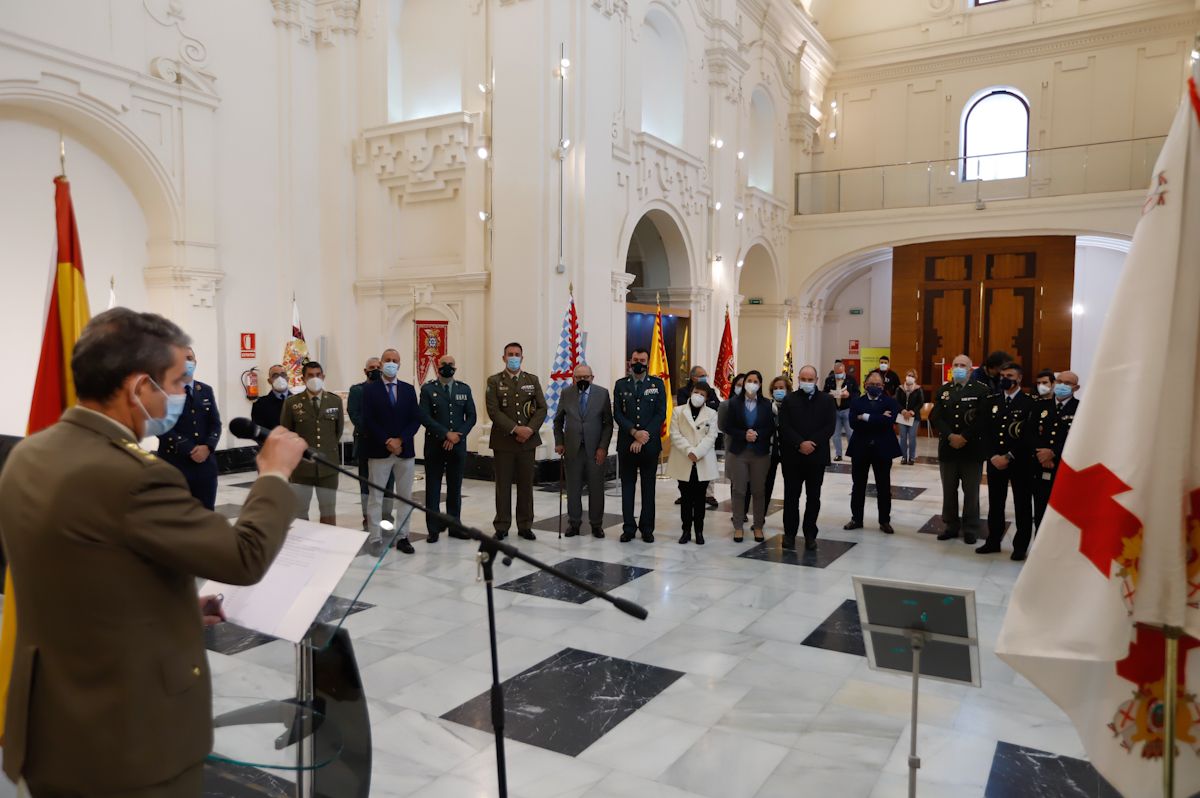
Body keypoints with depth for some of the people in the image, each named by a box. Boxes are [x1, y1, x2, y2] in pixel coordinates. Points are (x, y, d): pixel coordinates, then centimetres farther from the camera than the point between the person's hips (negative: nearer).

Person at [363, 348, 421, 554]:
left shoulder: (408, 389, 9)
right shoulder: (370, 389, 1)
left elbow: (415, 419, 3)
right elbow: (368, 420, -7)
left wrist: (400, 440, -11)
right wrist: (387, 442, -15)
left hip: (405, 450, 3)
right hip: (378, 451, -3)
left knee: (405, 496, 7)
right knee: (375, 496, 1)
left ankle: (402, 537, 16)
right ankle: (375, 539, 7)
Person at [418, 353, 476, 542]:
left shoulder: (464, 389, 9)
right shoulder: (428, 389, 1)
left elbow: (471, 417, 5)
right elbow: (424, 417, -8)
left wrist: (457, 437, -8)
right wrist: (446, 434, -14)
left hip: (458, 445, 3)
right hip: (435, 445, -2)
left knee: (455, 488, 8)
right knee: (433, 489, 2)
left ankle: (454, 527, 17)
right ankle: (434, 529, 9)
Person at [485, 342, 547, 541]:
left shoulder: (532, 380, 9)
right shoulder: (494, 381, 1)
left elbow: (542, 408, 4)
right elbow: (493, 411, -8)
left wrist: (530, 429, -11)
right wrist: (515, 429, -16)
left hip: (528, 440, 2)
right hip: (503, 441, -2)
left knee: (526, 484, 6)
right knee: (503, 485, 4)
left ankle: (525, 526, 15)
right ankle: (502, 527, 12)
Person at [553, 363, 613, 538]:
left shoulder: (602, 393, -1)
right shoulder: (566, 393, 3)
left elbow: (608, 423, -1)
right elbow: (558, 420, 11)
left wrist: (603, 447, -8)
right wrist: (559, 442, 2)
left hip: (595, 449, -1)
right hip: (572, 449, 1)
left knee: (596, 488, 5)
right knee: (573, 488, 7)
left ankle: (596, 524, 17)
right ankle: (574, 522, 19)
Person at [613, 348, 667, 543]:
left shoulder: (657, 384, 4)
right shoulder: (620, 385, 7)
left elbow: (661, 414, -3)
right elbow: (617, 414, 0)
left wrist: (643, 438, -11)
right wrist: (634, 432, -15)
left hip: (650, 444, -1)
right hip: (626, 444, 1)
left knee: (648, 487, 6)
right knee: (627, 486, 5)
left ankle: (647, 528, 13)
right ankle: (629, 528, 11)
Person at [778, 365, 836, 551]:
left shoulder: (827, 400, 4)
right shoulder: (789, 400, 4)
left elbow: (830, 426, -4)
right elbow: (784, 427, -5)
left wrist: (812, 443, -14)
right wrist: (800, 444, -17)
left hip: (817, 456, 0)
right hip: (792, 456, 0)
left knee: (813, 497, 7)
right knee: (791, 496, 5)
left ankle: (810, 534, 16)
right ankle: (789, 533, 14)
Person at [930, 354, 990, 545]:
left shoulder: (981, 390, -3)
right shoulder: (943, 391, 8)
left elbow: (983, 419, -12)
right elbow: (934, 417, -1)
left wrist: (964, 438, -16)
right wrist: (951, 436, -14)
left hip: (972, 449, -3)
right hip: (947, 449, 4)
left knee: (971, 492, 4)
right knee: (949, 491, 11)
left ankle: (970, 529, 15)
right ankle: (951, 526, 23)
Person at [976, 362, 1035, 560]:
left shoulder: (1029, 402, -5)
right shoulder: (993, 401, 10)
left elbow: (1029, 435, -12)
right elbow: (987, 431, 6)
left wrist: (1009, 457, -15)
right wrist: (993, 456, -7)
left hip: (1020, 462, -4)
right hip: (995, 460, 4)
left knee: (1022, 505, 4)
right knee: (995, 504, 12)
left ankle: (1020, 545, 15)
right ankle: (993, 541, 23)